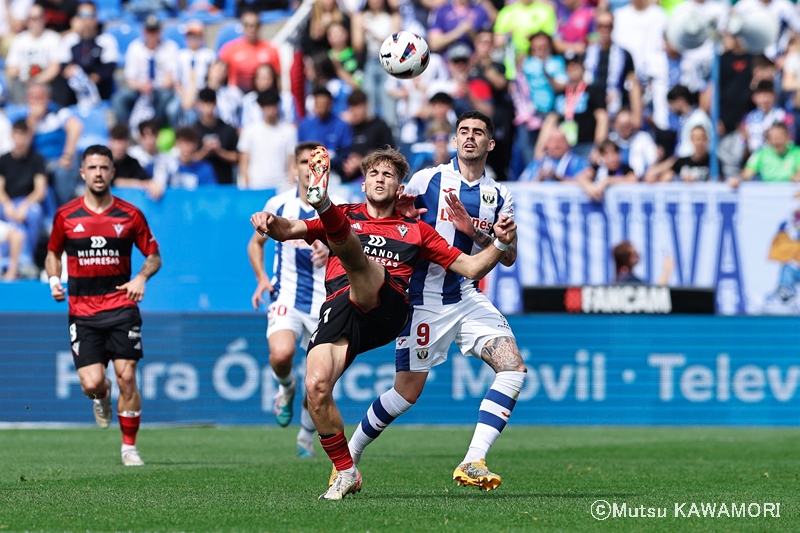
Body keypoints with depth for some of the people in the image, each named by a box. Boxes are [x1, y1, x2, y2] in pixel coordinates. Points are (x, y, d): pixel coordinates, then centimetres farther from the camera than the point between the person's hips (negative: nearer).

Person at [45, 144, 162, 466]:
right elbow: (53, 253, 18)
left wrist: (142, 277, -11)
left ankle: (129, 447, 6)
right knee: (91, 383, -9)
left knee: (126, 377, -8)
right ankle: (102, 398, 30)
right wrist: (54, 279, -2)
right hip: (82, 312, 0)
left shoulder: (129, 215, 1)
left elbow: (154, 256, 9)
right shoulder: (66, 216, 3)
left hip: (121, 306, 0)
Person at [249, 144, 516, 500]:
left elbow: (471, 268, 24)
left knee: (350, 248, -30)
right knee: (316, 386, -23)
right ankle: (345, 472, -8)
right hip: (340, 308, 2)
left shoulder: (415, 230, 27)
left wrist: (501, 243, 6)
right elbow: (289, 230, 16)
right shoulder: (347, 217, 29)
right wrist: (272, 223, -8)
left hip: (386, 307, -2)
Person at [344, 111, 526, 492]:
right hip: (424, 299, -4)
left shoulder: (499, 196, 9)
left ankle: (473, 463, -19)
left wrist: (473, 230, -14)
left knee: (513, 368, -17)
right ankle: (348, 457, 20)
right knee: (407, 393, -3)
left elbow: (508, 257, 1)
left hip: (468, 297, 4)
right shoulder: (428, 180, -1)